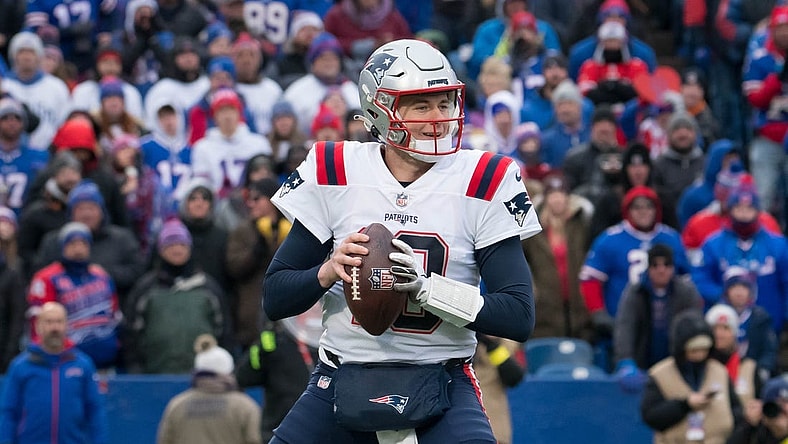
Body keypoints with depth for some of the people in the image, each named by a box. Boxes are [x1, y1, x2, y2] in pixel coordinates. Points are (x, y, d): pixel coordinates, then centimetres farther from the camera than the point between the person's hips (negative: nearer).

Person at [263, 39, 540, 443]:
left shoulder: (483, 183, -4)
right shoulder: (332, 175, 0)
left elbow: (520, 317, -9)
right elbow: (274, 299, 4)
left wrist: (425, 287, -22)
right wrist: (329, 270, -17)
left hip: (441, 383, -2)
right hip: (343, 380, 2)